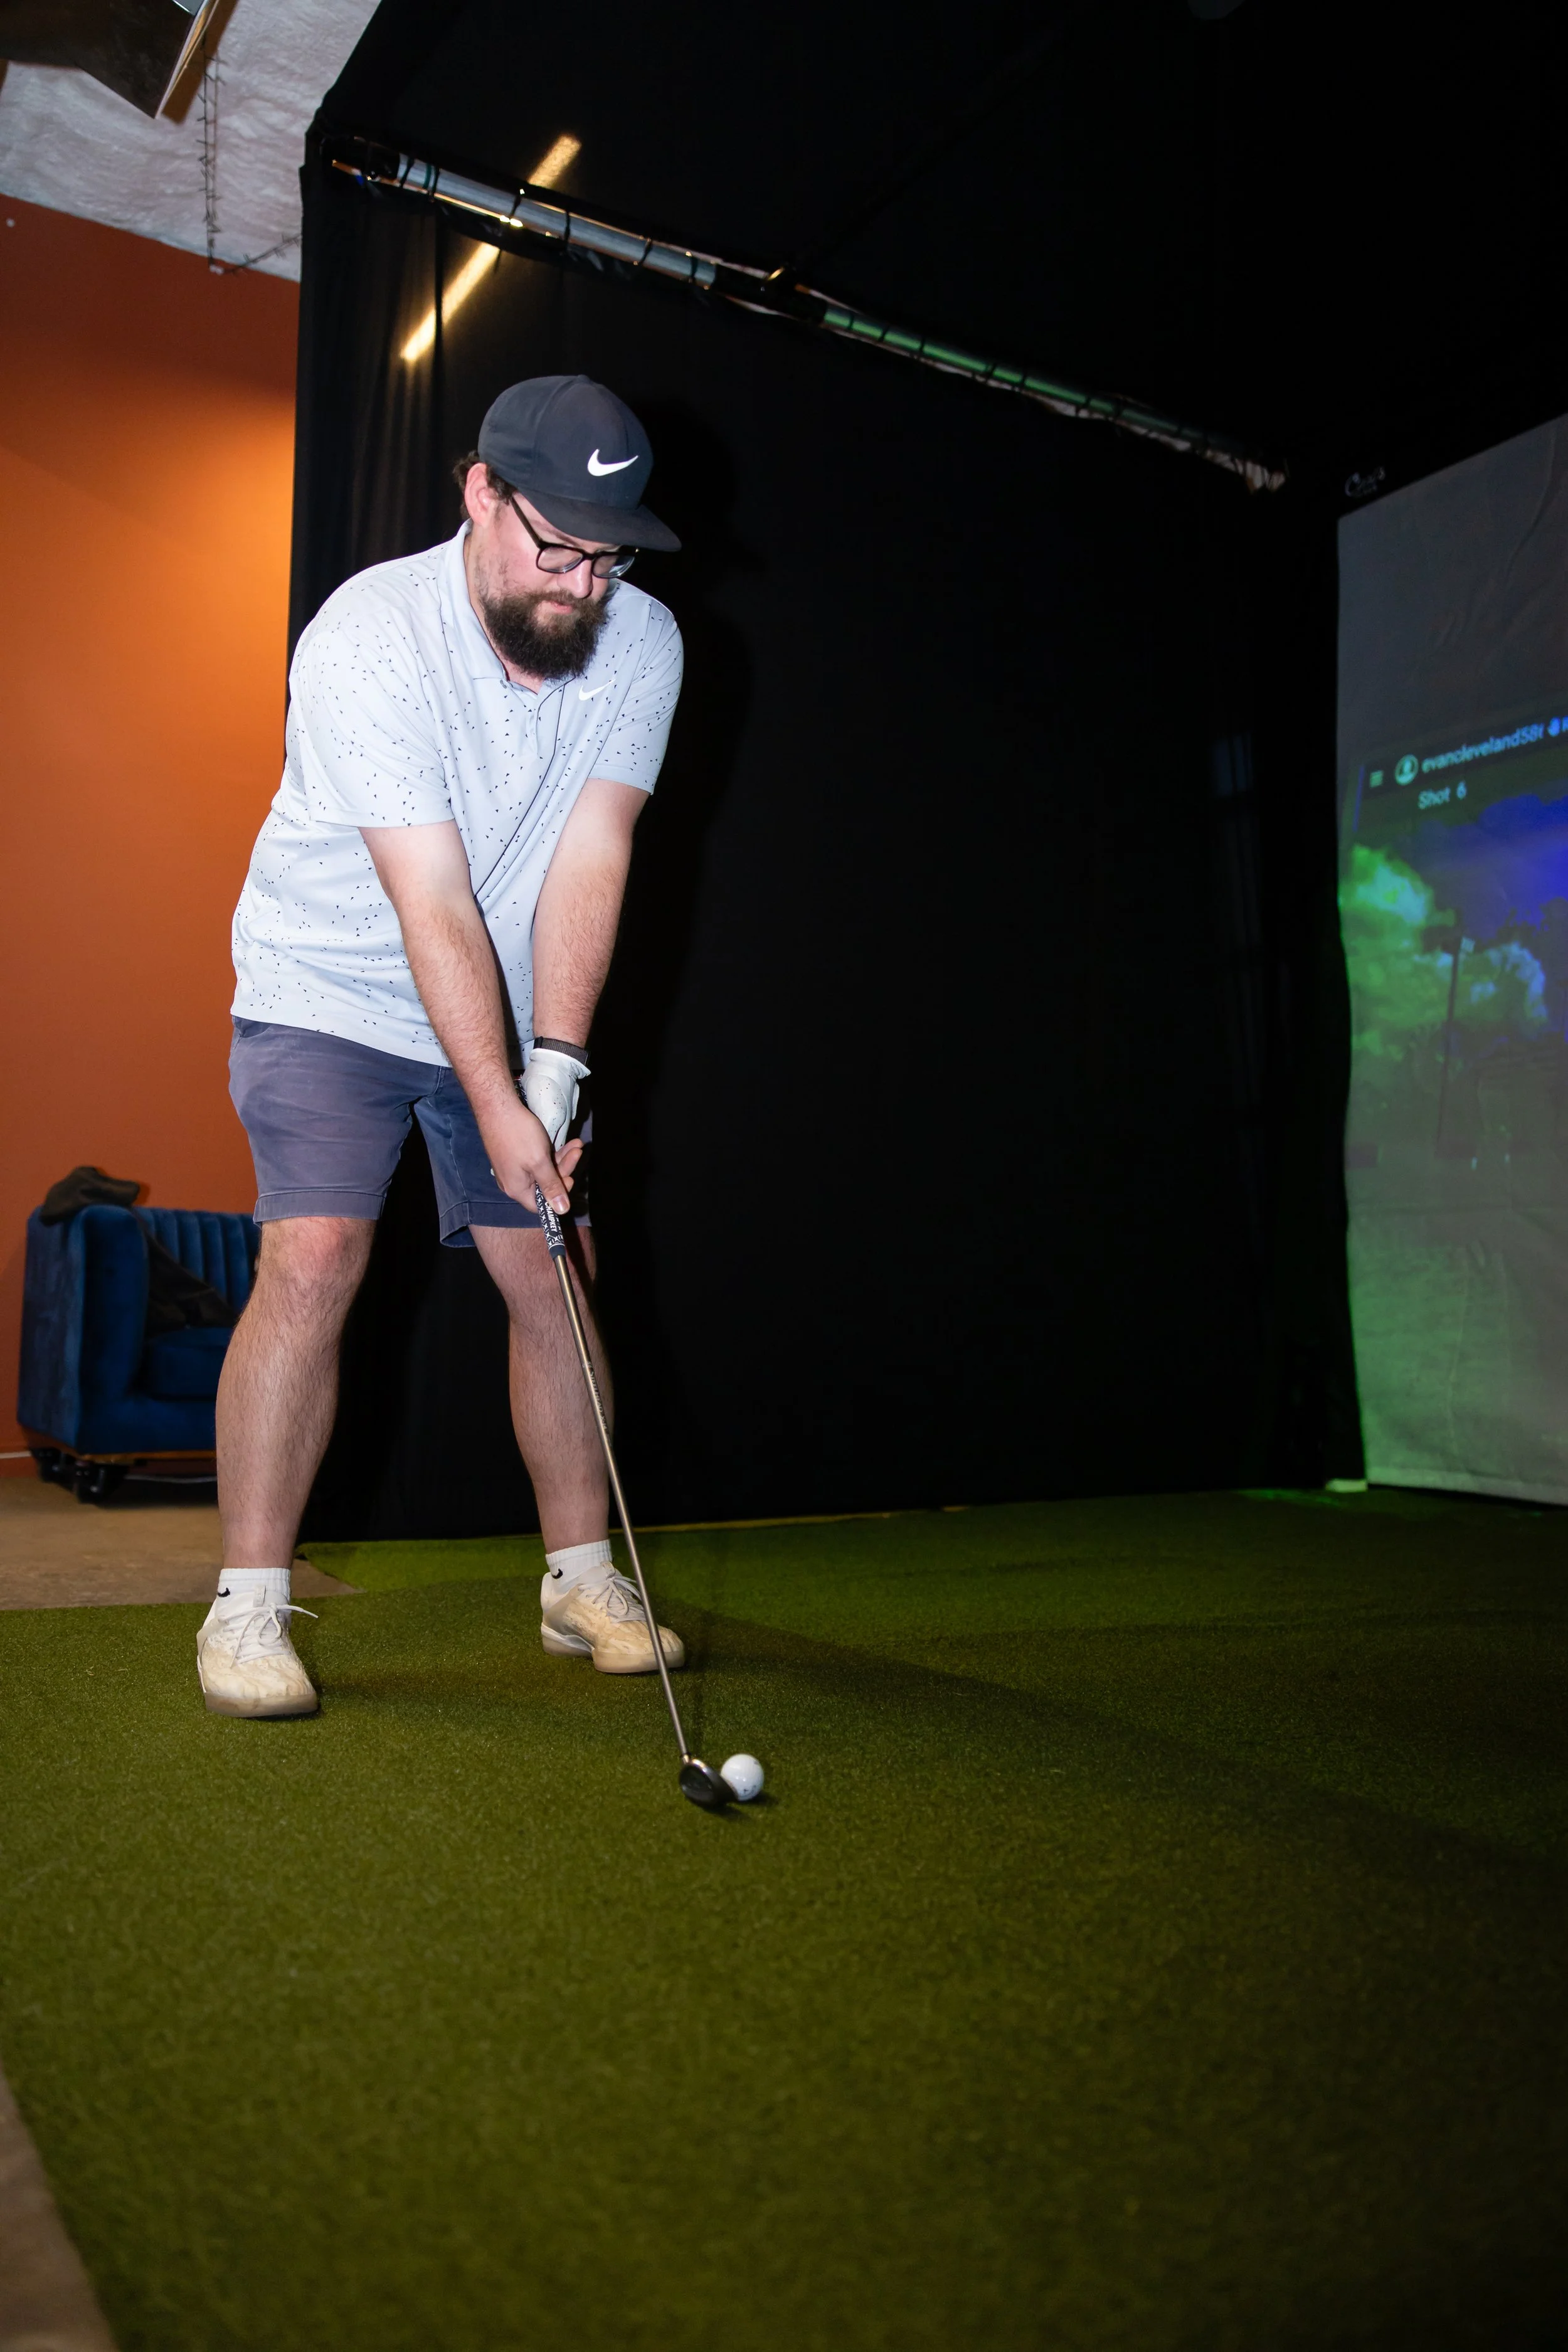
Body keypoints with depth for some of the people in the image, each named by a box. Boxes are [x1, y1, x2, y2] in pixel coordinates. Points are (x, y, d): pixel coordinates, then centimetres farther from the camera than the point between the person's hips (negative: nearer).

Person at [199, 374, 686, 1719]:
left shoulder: (643, 640, -9)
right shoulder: (370, 637, -23)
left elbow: (589, 862, -15)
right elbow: (432, 904, -28)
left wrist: (556, 1065, -24)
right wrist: (493, 1104, -31)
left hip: (516, 1016, 4)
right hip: (333, 992, -4)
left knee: (554, 1273, 0)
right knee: (313, 1263, -17)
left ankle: (584, 1580, 14)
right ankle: (248, 1609, -5)